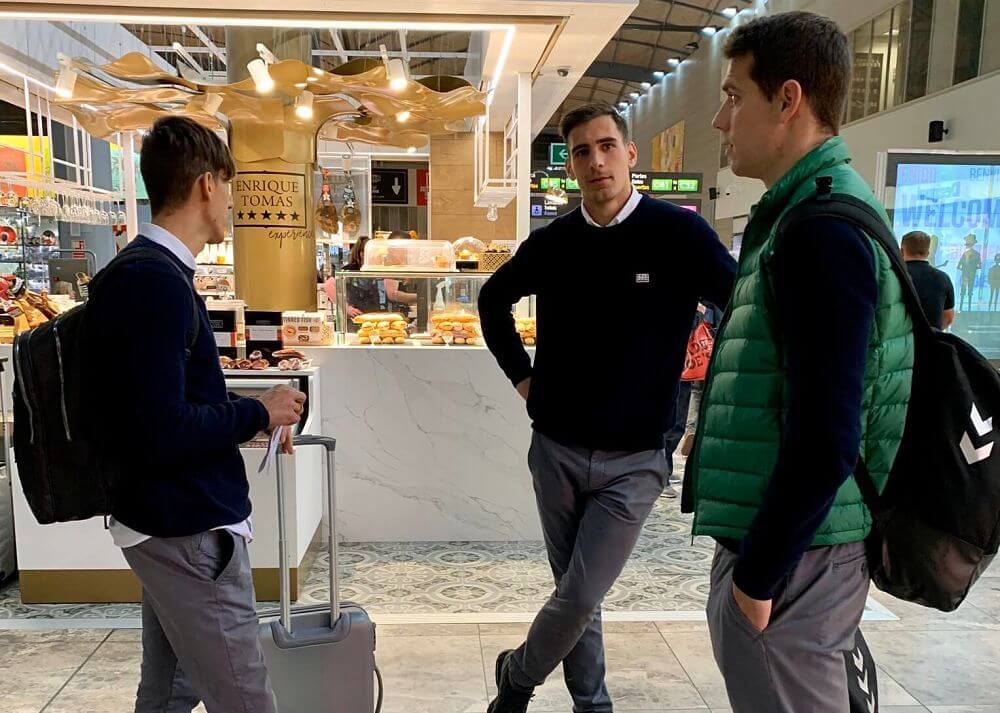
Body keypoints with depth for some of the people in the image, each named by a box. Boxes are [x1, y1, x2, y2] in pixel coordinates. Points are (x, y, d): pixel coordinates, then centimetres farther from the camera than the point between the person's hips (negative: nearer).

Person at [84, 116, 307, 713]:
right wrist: (257, 413, -12)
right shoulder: (158, 282, -21)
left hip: (169, 523, 10)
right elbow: (161, 433, -26)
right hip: (190, 531, -10)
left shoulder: (144, 270, 11)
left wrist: (251, 421, 11)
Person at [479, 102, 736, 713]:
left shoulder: (677, 231, -10)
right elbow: (493, 300, 18)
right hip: (556, 448, 3)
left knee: (580, 598, -2)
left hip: (634, 460, -3)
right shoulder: (553, 243, 2)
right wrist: (520, 373, 9)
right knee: (576, 595, 14)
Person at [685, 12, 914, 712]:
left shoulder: (821, 230, -20)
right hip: (802, 543, 9)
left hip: (794, 557, -9)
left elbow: (824, 442, -25)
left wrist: (756, 576, -15)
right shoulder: (826, 209, 12)